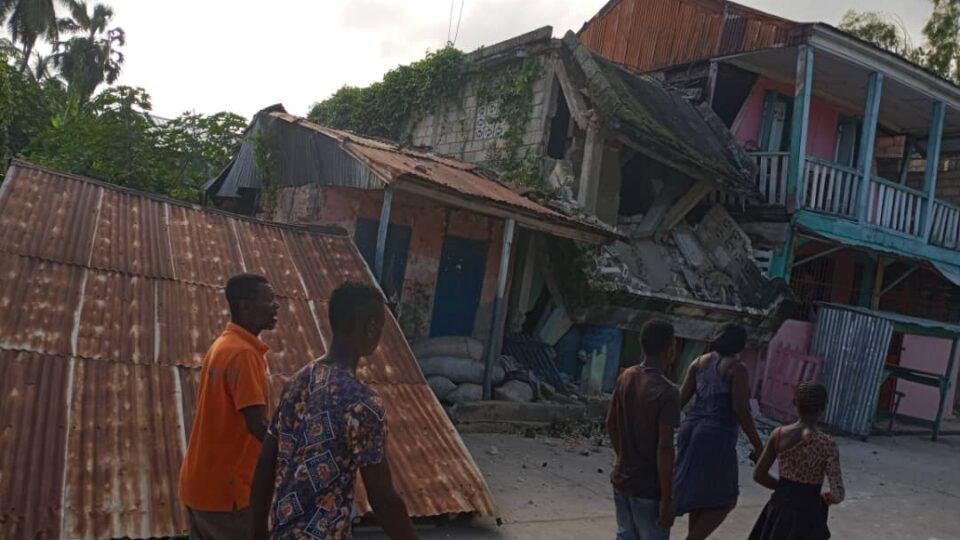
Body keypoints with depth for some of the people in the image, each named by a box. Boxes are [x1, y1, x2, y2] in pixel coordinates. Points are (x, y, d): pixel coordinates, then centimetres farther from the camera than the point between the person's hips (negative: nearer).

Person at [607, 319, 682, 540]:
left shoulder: (626, 377, 1)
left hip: (621, 479, 7)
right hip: (648, 488, -7)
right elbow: (664, 448, -23)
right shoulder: (667, 392, -22)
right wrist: (667, 499, -17)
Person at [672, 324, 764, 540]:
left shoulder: (701, 361, 9)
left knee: (700, 495, 20)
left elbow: (681, 398, 5)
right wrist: (758, 447, -10)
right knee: (725, 500, 6)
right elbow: (740, 410, -15)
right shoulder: (737, 368, -9)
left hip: (691, 429, 7)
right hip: (717, 436, -7)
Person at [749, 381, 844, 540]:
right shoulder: (827, 445, -16)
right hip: (806, 514, -4)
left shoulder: (778, 434, -6)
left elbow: (759, 475, 1)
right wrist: (822, 498, 1)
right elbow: (837, 495, -20)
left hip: (779, 509, 4)